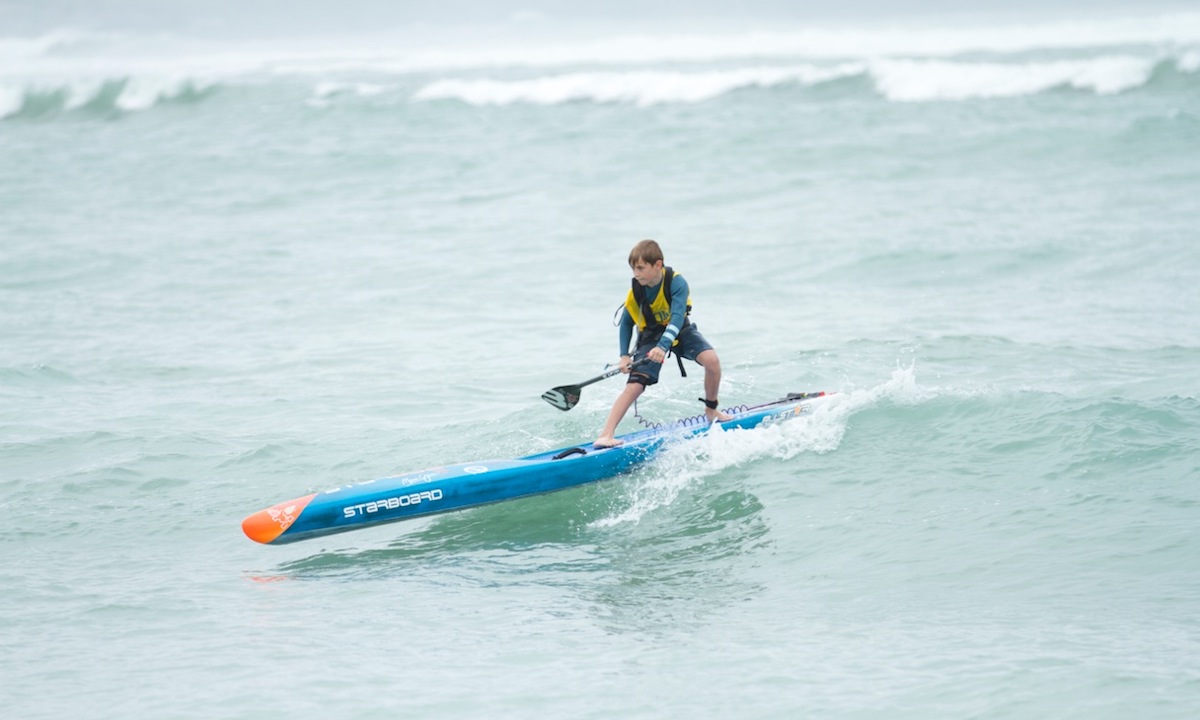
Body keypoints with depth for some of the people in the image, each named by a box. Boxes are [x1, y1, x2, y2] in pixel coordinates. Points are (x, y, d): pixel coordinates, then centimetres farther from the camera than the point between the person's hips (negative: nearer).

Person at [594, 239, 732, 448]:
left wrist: (663, 346, -51)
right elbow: (626, 322, -1)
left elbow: (677, 317, -37)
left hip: (679, 330, 0)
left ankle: (711, 410, 1)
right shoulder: (636, 291, -17)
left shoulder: (676, 282, -27)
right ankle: (605, 435, -22)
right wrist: (624, 355, -9)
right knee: (634, 386, -15)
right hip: (651, 336, 1)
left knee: (711, 360, -25)